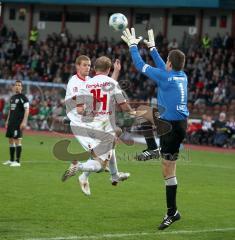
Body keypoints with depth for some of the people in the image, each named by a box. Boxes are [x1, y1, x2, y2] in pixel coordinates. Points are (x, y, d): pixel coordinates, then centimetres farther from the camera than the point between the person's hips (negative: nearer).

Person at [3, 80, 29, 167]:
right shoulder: (12, 97, 17)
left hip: (18, 123, -8)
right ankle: (11, 160, 18)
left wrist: (24, 122, -20)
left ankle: (17, 161, -8)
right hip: (11, 122, 8)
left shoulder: (23, 97, -7)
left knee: (17, 140, -9)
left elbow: (27, 110, -13)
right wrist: (7, 120, 20)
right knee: (11, 140, 10)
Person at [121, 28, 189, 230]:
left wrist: (133, 45, 6)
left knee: (168, 170, -4)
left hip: (172, 128, -8)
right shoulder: (182, 76, 5)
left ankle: (172, 212, 0)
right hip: (177, 121, 8)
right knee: (143, 111, 24)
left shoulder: (166, 77, -17)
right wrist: (152, 47, 34)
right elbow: (162, 67, 26)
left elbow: (140, 65, -7)